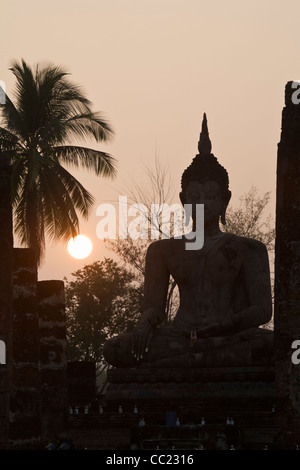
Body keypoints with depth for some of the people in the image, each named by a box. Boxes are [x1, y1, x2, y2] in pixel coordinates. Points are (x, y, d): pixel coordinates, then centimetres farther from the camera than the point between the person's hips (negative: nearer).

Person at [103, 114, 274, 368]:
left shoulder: (248, 249, 13)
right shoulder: (163, 250, 20)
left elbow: (262, 309, 5)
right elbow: (154, 306, 15)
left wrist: (227, 324, -17)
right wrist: (146, 324, -12)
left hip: (229, 337, -1)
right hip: (180, 336, 1)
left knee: (269, 344, -39)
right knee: (115, 349, -29)